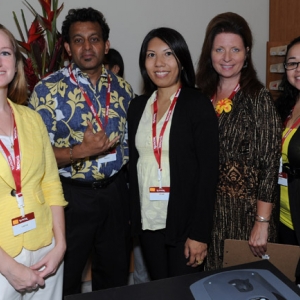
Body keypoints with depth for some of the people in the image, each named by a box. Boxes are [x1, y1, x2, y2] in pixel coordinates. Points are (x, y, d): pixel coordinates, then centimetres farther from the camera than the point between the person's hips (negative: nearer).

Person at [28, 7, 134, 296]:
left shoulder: (122, 88, 3)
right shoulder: (49, 90, -11)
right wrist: (80, 151, -27)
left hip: (114, 193, 4)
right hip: (71, 195, -4)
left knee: (115, 277, 19)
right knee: (65, 282, 13)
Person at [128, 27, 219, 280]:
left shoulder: (199, 105, -10)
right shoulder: (138, 105, 6)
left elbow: (208, 171, -12)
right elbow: (134, 164, 9)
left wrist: (199, 232, -15)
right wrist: (133, 217, 7)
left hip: (183, 221, -4)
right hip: (147, 221, 5)